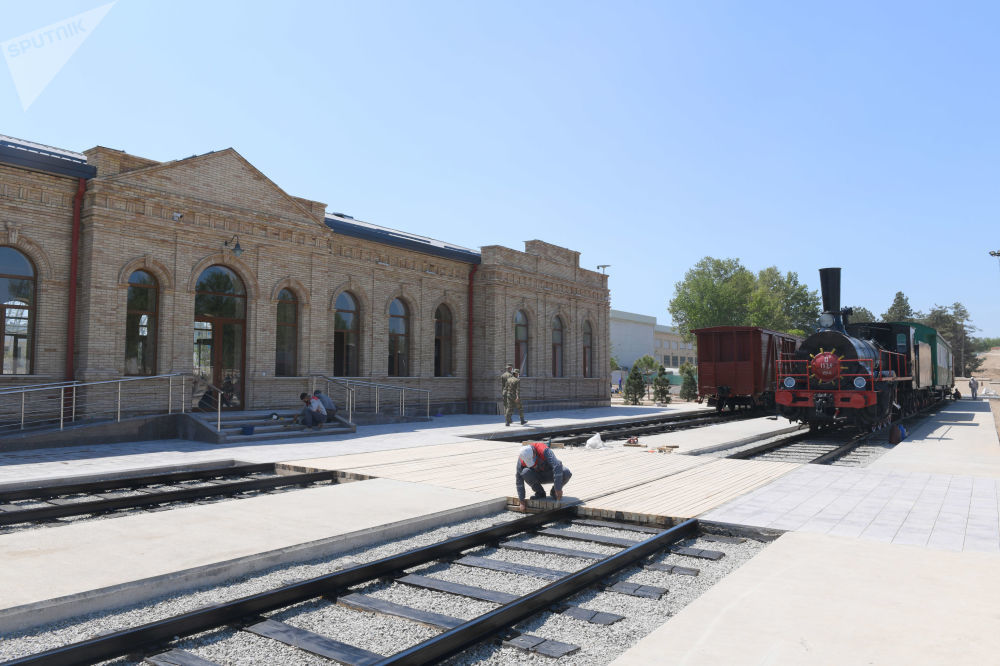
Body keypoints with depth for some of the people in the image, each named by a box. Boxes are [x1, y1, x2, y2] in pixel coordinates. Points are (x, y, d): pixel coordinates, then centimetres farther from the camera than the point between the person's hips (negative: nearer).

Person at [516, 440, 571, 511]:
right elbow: (519, 480, -16)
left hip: (549, 474, -2)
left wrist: (558, 489, -44)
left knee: (567, 473, -31)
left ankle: (554, 492, -4)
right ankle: (540, 493, -7)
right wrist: (522, 501, -16)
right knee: (525, 472, -31)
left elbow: (557, 466, -42)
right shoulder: (521, 459, -23)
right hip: (537, 477, 2)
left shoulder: (544, 450, -34)